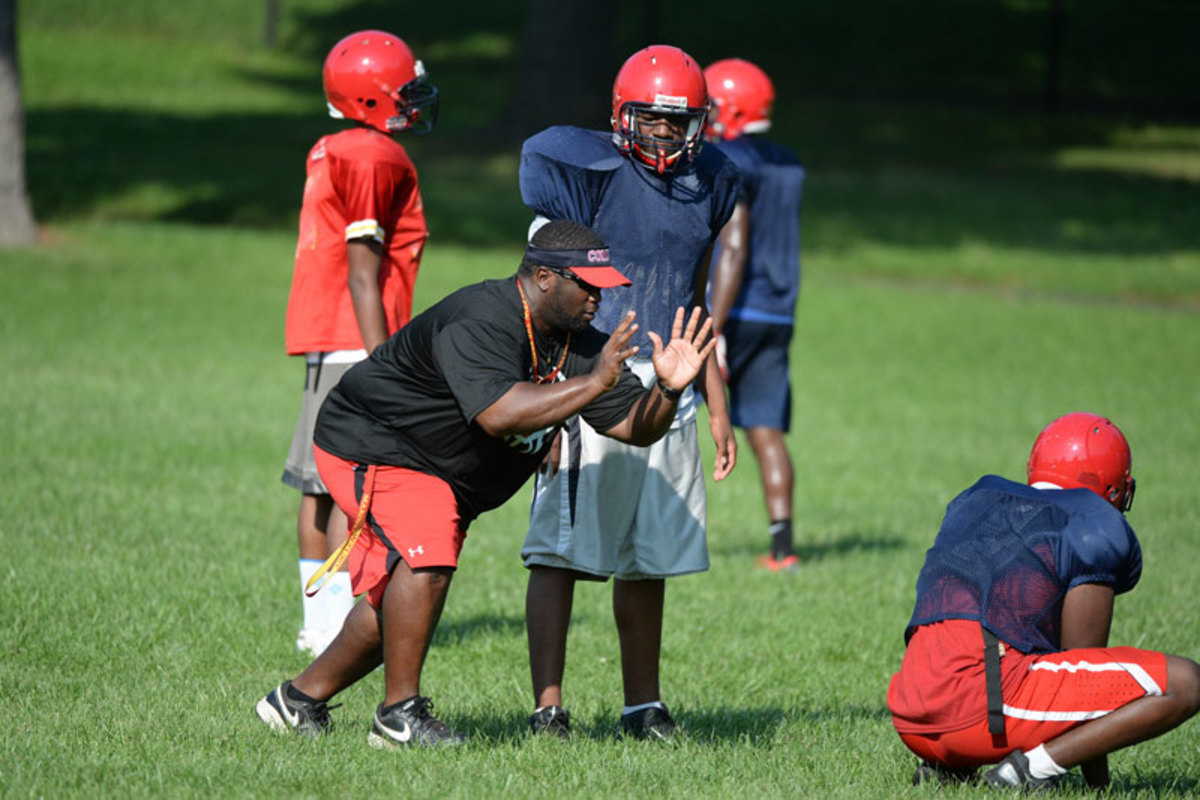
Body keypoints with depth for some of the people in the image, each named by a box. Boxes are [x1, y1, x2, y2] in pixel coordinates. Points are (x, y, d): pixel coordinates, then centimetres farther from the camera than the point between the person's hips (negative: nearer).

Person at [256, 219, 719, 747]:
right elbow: (498, 414, -45)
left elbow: (635, 425, -2)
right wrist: (593, 383, -45)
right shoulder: (479, 323, -31)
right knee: (427, 553, -29)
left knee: (397, 602, 11)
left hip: (445, 480, 9)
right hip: (370, 448, -9)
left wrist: (669, 389, -23)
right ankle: (400, 714, -19)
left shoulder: (574, 342, -4)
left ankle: (302, 698, 28)